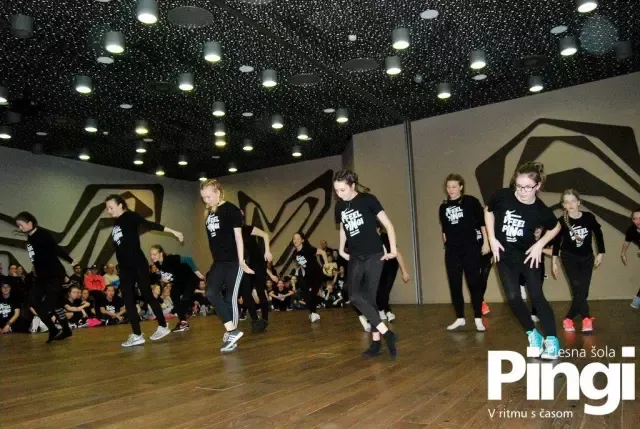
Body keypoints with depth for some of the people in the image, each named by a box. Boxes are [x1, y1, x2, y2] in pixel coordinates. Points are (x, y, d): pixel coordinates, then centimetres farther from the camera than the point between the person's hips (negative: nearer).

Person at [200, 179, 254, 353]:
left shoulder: (231, 210, -9)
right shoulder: (209, 212, 10)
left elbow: (238, 236, -11)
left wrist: (241, 261, -14)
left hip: (234, 261, -6)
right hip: (219, 261, 6)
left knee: (231, 297, -3)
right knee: (211, 293, -8)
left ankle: (231, 333, 8)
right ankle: (232, 331, -4)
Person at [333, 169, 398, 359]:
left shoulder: (368, 199, -10)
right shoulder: (339, 206, 6)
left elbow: (388, 224, -8)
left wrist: (393, 250, -10)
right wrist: (341, 250, 14)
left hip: (374, 254, -5)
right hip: (355, 257, 5)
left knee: (369, 297, -7)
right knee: (355, 296, -7)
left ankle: (376, 340, 6)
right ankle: (386, 333, 0)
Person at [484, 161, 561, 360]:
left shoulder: (540, 209, -19)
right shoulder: (502, 196, -20)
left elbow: (556, 227, 3)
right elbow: (488, 212, 1)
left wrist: (540, 244, -9)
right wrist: (492, 239, -5)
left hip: (528, 255, -2)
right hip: (505, 256, 2)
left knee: (537, 296, -6)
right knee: (513, 298, 1)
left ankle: (552, 340, 5)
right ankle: (533, 334, 20)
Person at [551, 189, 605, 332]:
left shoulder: (589, 217, -12)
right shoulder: (561, 221, -14)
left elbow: (598, 234, 3)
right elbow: (557, 242, -3)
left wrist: (600, 253, 5)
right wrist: (554, 262, -2)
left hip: (587, 258, 2)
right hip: (569, 258, -2)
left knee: (583, 291, -1)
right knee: (578, 290, -11)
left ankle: (568, 319, 9)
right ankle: (586, 318, 3)